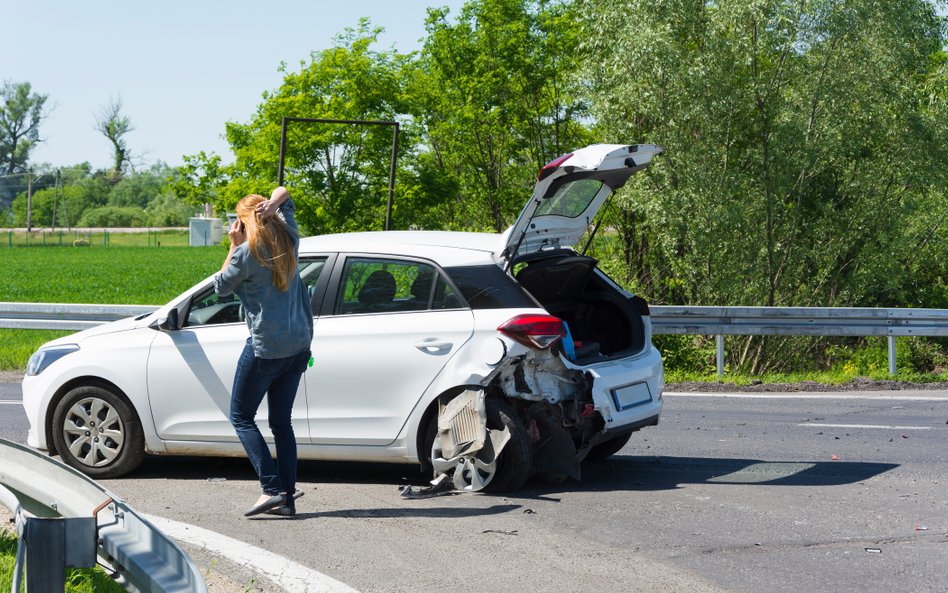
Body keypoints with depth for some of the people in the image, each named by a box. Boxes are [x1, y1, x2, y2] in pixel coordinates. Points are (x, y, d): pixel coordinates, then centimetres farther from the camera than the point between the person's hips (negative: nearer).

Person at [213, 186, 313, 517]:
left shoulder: (247, 253, -14)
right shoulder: (289, 238, 6)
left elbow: (221, 287, 2)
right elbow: (283, 193, 21)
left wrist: (234, 246, 1)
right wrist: (274, 203, 0)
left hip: (265, 348, -7)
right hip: (298, 345, 7)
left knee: (241, 417, 5)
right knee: (281, 421, 12)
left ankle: (272, 488, -8)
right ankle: (287, 497, 8)